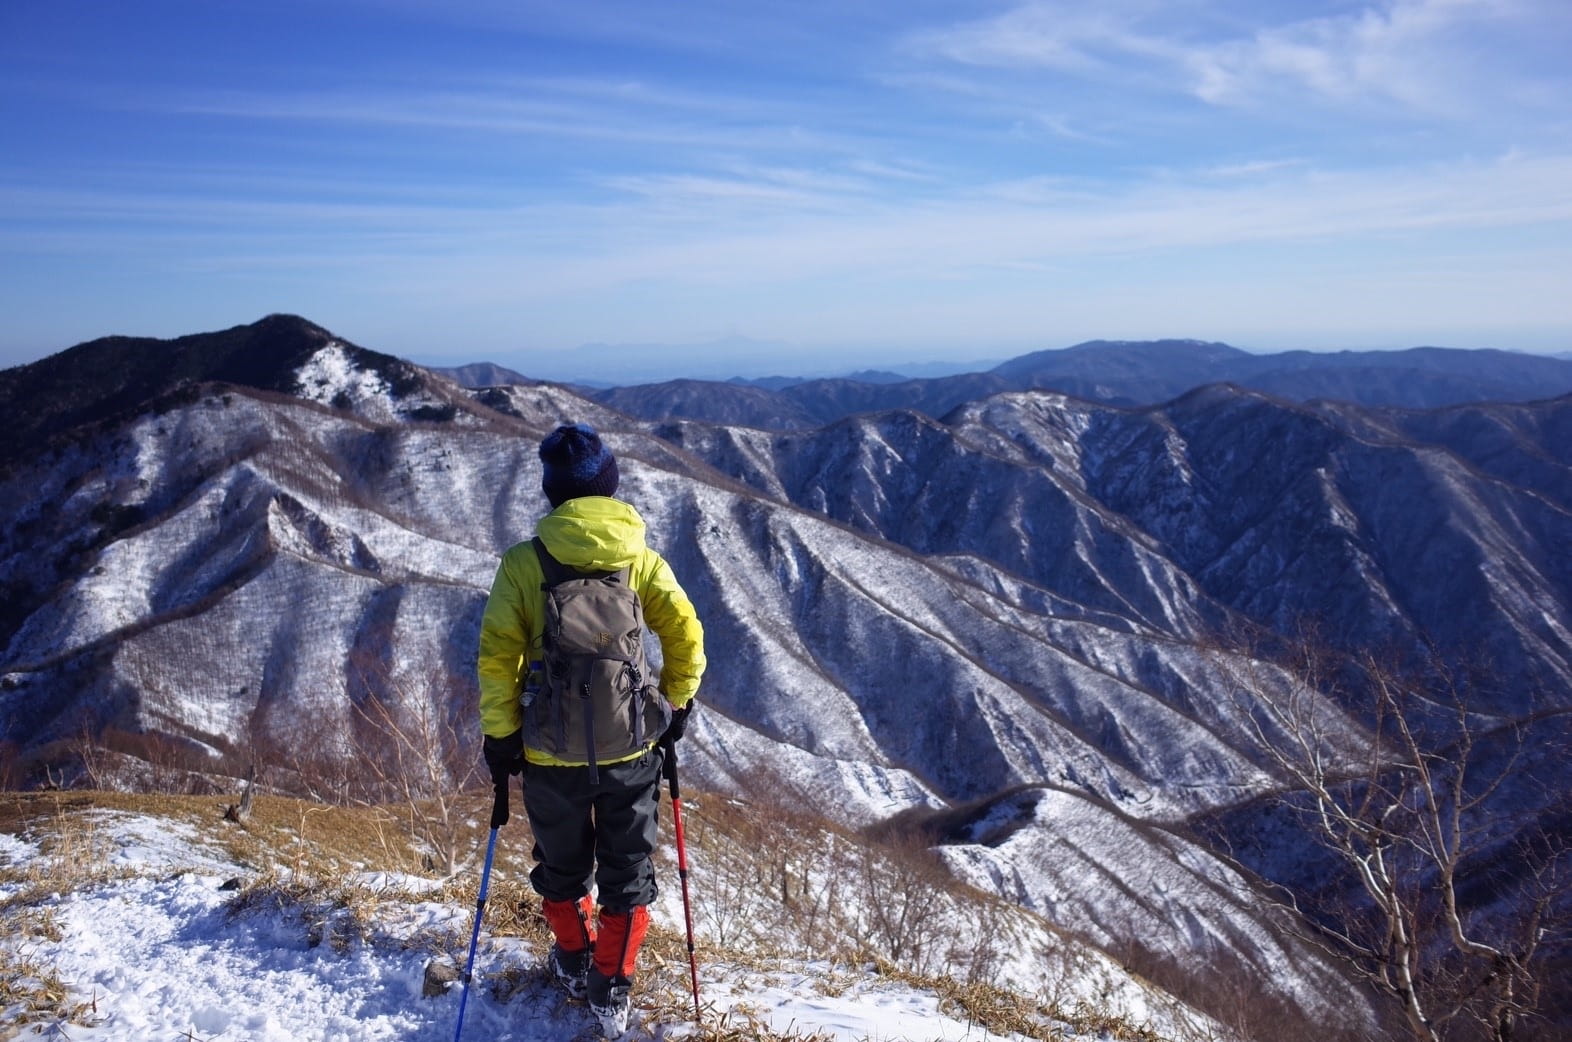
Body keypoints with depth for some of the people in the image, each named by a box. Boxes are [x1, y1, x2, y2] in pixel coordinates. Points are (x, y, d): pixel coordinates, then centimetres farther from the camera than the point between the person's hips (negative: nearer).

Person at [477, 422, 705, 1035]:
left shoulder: (523, 563, -10)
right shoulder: (640, 557, -6)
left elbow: (496, 657, -11)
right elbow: (686, 634, -8)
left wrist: (500, 736, -1)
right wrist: (676, 706, 7)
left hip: (552, 753, 0)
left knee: (562, 867, 24)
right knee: (628, 871, 19)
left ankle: (575, 962, 44)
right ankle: (612, 992, 25)